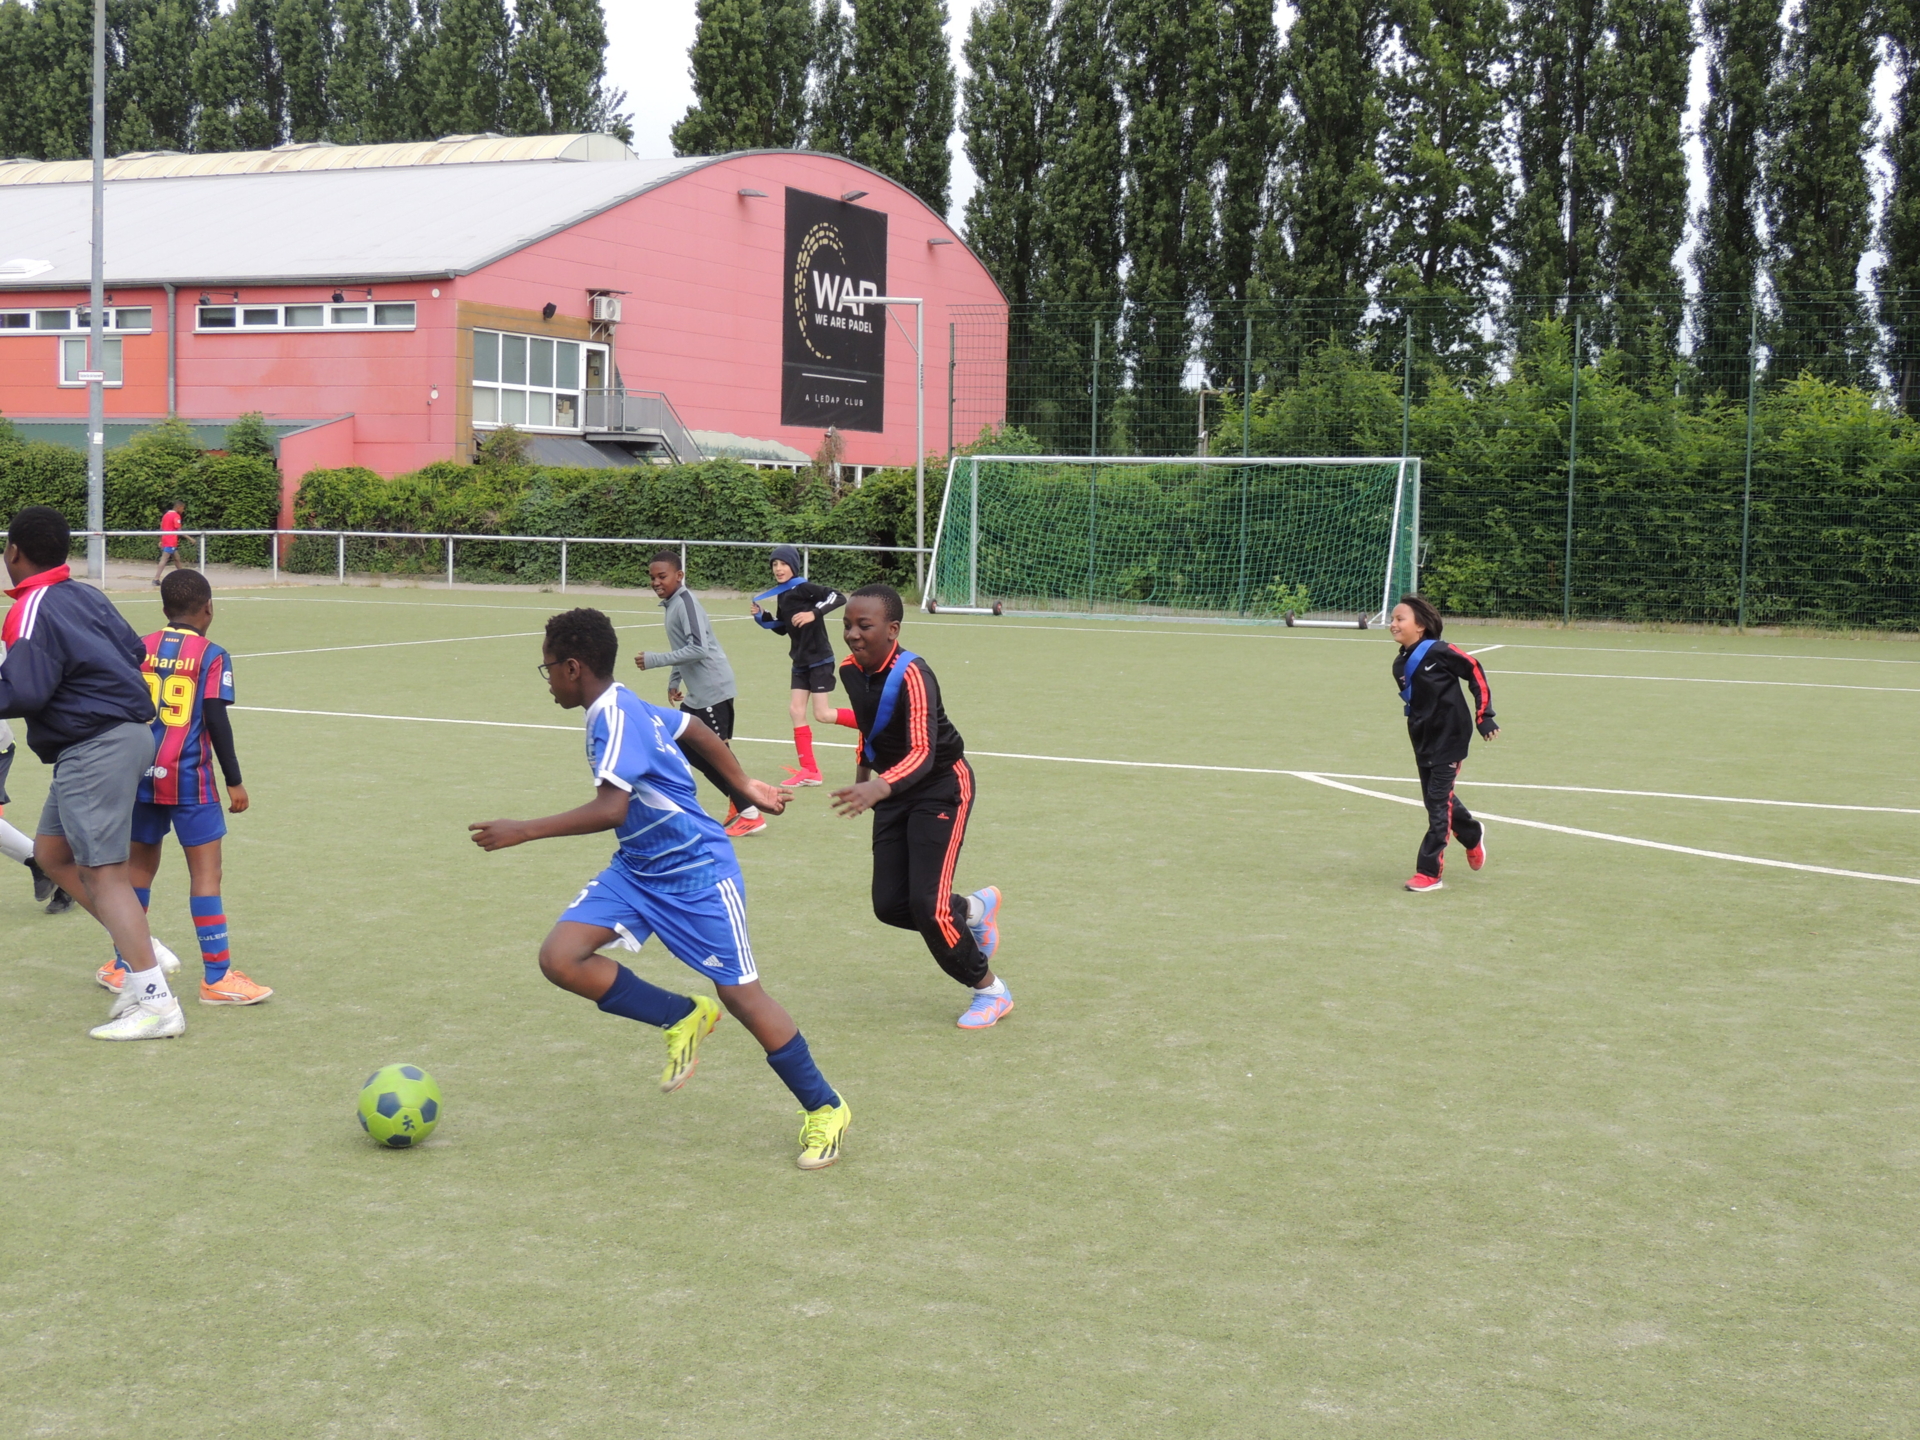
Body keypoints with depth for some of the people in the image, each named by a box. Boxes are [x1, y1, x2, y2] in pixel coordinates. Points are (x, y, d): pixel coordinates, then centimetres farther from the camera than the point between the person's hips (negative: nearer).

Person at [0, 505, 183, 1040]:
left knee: (103, 871, -9)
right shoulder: (86, 595, 10)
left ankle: (156, 1001, -12)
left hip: (95, 749, -9)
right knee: (53, 853, 17)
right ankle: (140, 953, 13)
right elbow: (134, 650, 15)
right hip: (124, 730, 9)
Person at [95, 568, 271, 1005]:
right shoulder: (212, 657, -5)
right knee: (205, 871, -3)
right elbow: (217, 722, -9)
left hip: (141, 773, 5)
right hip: (190, 778, -5)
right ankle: (217, 977, -5)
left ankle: (124, 966, 24)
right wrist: (234, 781, -3)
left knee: (140, 866, 17)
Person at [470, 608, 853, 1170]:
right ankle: (683, 1019, 9)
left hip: (695, 872, -9)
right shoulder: (624, 707, 7)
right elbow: (697, 732, 21)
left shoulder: (615, 718, -21)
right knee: (560, 958, -9)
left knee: (740, 994, -2)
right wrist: (744, 786, 31)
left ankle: (825, 1109, 15)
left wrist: (522, 831, -30)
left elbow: (611, 809, -32)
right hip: (637, 869, 9)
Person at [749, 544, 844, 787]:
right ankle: (809, 771, 6)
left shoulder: (803, 588, -15)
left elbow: (838, 597, -24)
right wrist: (761, 616, 3)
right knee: (796, 710, 3)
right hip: (801, 661, 8)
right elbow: (781, 628, 18)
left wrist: (814, 613, -34)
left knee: (822, 715, -9)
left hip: (819, 659, -8)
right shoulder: (782, 595, 9)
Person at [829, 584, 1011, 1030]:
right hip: (894, 790, 7)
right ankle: (974, 909, 32)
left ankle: (989, 990, 7)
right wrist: (865, 768, 20)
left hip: (942, 786, -7)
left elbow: (923, 754, -39)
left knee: (926, 904, -15)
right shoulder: (850, 669, -6)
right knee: (889, 905, 2)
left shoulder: (912, 676, -28)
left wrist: (878, 788, -55)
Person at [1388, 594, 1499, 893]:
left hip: (1450, 737, -7)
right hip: (1423, 740, 7)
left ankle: (1429, 872, -3)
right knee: (1434, 798, 16)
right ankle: (1472, 835, 45)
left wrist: (1483, 716, -9)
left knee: (1439, 801, -7)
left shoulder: (1439, 652, -16)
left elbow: (1476, 673, -8)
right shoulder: (1400, 664, 3)